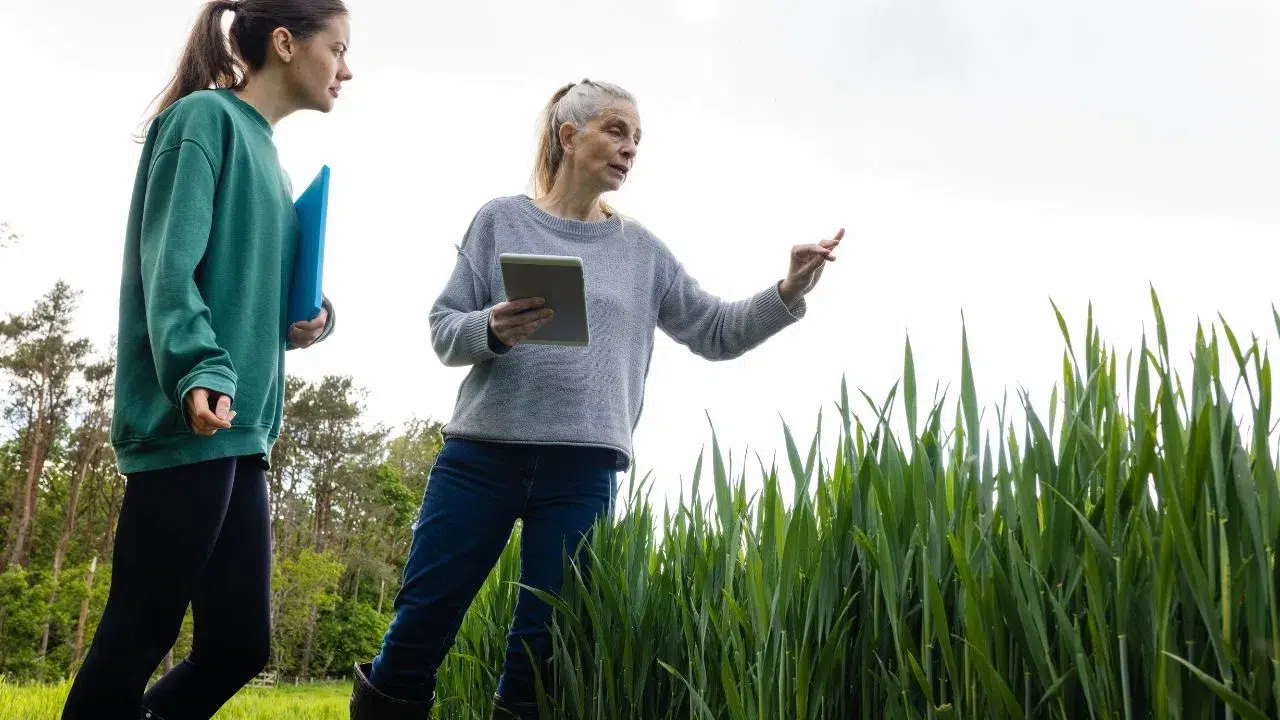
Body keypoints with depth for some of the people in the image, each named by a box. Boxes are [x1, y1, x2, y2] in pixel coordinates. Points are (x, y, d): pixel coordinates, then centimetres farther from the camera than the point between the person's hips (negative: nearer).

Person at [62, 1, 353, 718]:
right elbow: (168, 268, -14)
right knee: (139, 637, -2)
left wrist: (306, 321, 4)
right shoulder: (205, 117, -3)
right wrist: (199, 375, -28)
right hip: (188, 424, -9)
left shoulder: (266, 153, 21)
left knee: (241, 643, 7)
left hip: (240, 431, 9)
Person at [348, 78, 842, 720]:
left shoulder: (642, 250, 13)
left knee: (542, 649, 5)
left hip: (584, 473, 2)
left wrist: (788, 294, -4)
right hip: (481, 456, -1)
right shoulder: (502, 219, 6)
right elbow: (443, 328, 3)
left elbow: (717, 333, 12)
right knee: (419, 629, 2)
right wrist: (491, 330, -18)